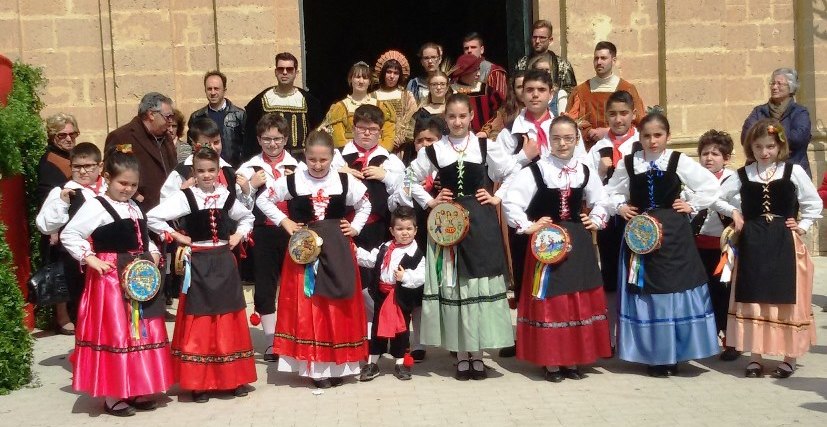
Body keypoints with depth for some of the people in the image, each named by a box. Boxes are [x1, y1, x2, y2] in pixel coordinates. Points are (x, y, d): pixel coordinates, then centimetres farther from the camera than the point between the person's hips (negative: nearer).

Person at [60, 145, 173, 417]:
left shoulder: (134, 208, 14)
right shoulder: (96, 206, -9)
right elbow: (68, 235, -13)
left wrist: (153, 254, 6)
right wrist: (91, 259, -16)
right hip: (111, 279, -8)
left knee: (142, 332, 10)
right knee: (114, 333, -3)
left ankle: (138, 390, 22)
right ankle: (112, 396, 7)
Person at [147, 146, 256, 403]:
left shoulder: (226, 196, 5)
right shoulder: (185, 197, -7)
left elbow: (247, 217, 23)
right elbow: (151, 217, -12)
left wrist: (239, 235, 8)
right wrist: (177, 237, -9)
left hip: (224, 263, 4)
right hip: (198, 265, -3)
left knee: (228, 322, 9)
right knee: (198, 323, 0)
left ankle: (234, 377, 19)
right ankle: (199, 382, 8)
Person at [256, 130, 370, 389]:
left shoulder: (345, 181, 1)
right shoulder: (292, 181, -2)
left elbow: (365, 204, 17)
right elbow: (263, 200, 7)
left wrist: (355, 227, 5)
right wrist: (283, 221, -1)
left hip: (337, 251, 1)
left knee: (338, 306, 4)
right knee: (306, 307, -1)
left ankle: (338, 363, 15)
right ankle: (314, 365, 7)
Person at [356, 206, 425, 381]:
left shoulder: (416, 254, -11)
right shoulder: (384, 248, 6)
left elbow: (421, 276, -19)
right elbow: (371, 260, 7)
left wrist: (406, 277, -30)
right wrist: (357, 252, -4)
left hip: (402, 298, -4)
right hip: (382, 295, 4)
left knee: (401, 329, 9)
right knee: (377, 328, 11)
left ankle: (400, 363, 24)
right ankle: (372, 364, 21)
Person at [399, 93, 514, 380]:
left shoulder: (485, 147, 2)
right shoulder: (434, 150, 2)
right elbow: (411, 178, 11)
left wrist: (497, 199, 1)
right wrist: (429, 201, 2)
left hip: (481, 222, 0)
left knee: (481, 283, 1)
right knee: (452, 285, 2)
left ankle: (477, 354, 12)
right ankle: (461, 355, 13)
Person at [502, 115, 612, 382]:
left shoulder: (584, 172, 6)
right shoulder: (535, 171, -8)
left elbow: (600, 202, 21)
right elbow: (510, 202, -12)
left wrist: (596, 221, 5)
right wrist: (527, 226, -16)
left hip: (578, 243, 4)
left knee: (580, 299, 7)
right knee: (548, 299, -2)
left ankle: (572, 359, 18)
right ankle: (550, 361, 8)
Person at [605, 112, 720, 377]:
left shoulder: (679, 161, -2)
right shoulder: (628, 163, 3)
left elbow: (711, 185, 2)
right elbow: (612, 191, 15)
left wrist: (692, 206, -3)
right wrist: (620, 207, -1)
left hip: (673, 234, -1)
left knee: (675, 291, 0)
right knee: (644, 293, 3)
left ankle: (673, 355, 12)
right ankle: (652, 355, 13)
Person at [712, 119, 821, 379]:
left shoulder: (793, 171, 1)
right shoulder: (742, 175, 5)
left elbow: (814, 203, 6)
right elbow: (716, 198, 13)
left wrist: (802, 226, -2)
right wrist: (734, 212, 1)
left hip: (785, 244, -1)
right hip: (752, 244, 2)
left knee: (787, 300, 2)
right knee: (753, 300, 3)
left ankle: (790, 357, 13)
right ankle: (755, 357, 12)